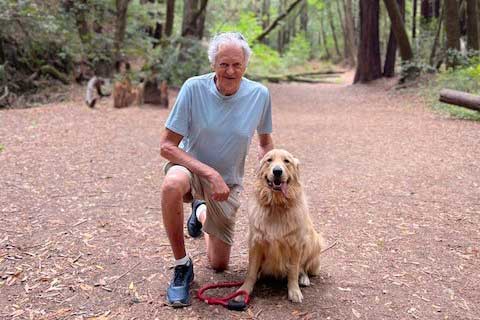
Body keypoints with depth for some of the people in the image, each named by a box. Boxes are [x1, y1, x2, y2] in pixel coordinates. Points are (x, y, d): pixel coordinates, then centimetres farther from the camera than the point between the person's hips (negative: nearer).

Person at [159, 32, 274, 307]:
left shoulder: (260, 95, -13)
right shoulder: (194, 88, -21)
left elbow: (265, 142, 4)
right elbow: (167, 145, -22)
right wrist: (210, 173, -31)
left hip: (228, 181, 3)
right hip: (190, 166, -3)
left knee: (219, 264, 12)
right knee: (172, 185, -42)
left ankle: (201, 212, 42)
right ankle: (183, 266, -19)